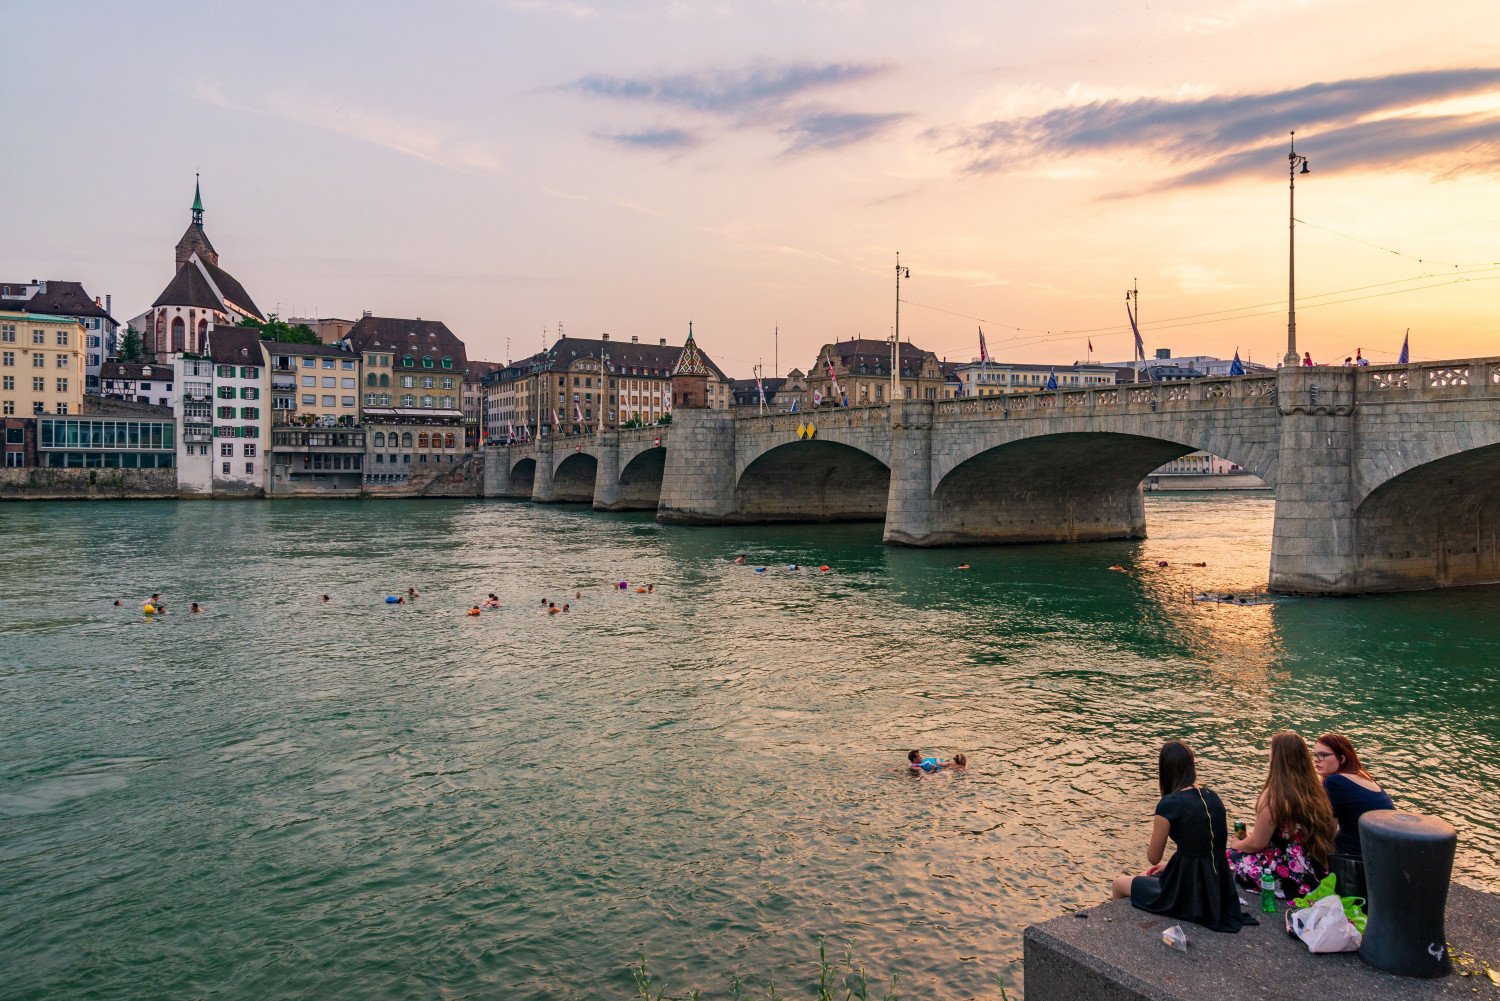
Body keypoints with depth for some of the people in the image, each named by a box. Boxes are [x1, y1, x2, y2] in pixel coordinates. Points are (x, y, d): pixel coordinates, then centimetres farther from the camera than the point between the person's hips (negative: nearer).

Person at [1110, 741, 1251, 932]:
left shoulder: (1169, 804, -19)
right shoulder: (1212, 797, 2)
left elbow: (1153, 858, -10)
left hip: (1189, 894, -7)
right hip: (1219, 890, 7)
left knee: (1119, 884, 16)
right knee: (1145, 878, 31)